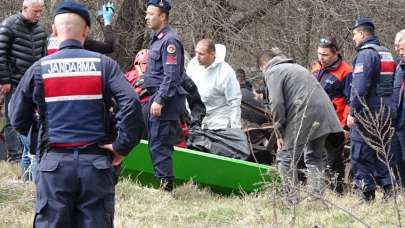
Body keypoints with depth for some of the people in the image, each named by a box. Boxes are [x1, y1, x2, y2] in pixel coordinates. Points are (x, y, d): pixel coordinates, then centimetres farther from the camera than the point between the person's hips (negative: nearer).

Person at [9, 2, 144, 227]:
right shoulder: (103, 65, 1)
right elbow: (131, 103, -11)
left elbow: (18, 118, 9)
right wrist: (122, 146, -4)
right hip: (96, 163, 0)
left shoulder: (40, 68, 3)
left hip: (55, 163, 0)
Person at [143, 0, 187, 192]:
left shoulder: (170, 41, -14)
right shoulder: (157, 39, 18)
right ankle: (161, 183, 19)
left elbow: (171, 76, -21)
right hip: (156, 98, 11)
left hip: (166, 100, -11)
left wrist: (159, 100, -24)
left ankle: (166, 186, -9)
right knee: (154, 143, 14)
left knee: (160, 145, -11)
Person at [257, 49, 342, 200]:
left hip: (304, 117, -8)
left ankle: (292, 198, 1)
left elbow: (276, 103, -9)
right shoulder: (296, 67, 31)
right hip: (325, 113, 8)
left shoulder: (273, 72, 4)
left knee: (286, 159, 4)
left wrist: (279, 132, -1)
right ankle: (317, 196, 14)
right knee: (315, 158, 20)